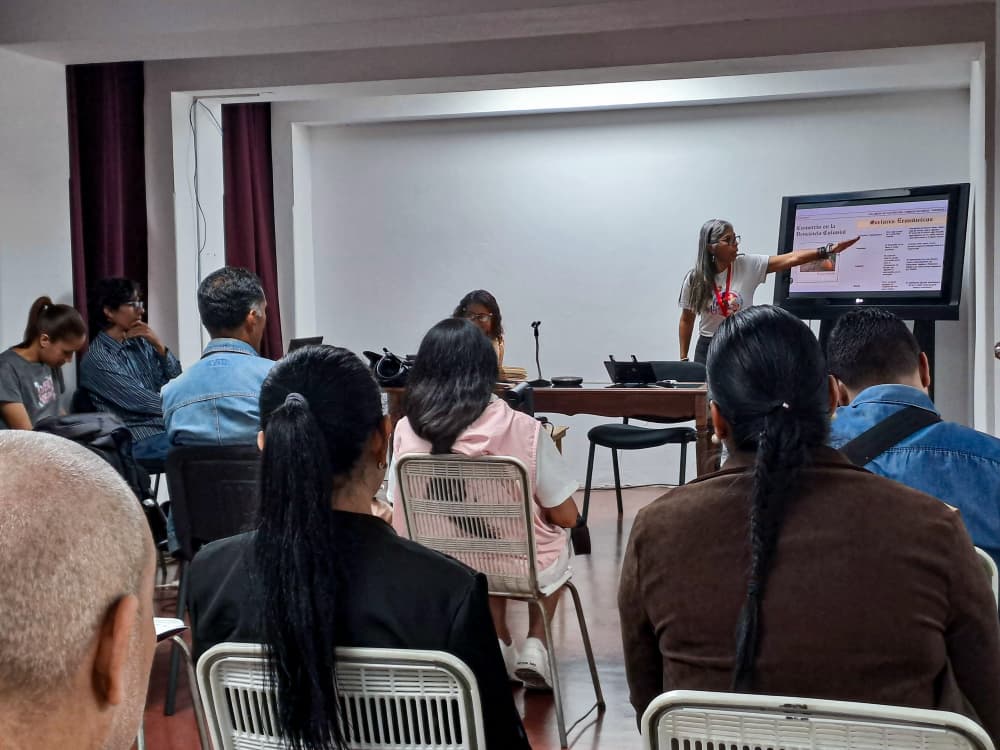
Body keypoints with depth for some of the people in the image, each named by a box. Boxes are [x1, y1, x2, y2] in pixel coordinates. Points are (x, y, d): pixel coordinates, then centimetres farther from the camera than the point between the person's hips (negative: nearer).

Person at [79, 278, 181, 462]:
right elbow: (140, 401, -16)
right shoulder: (97, 359, -10)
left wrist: (159, 345, -4)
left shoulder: (139, 341, 9)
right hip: (140, 440, -7)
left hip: (169, 426, 7)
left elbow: (176, 379, 8)